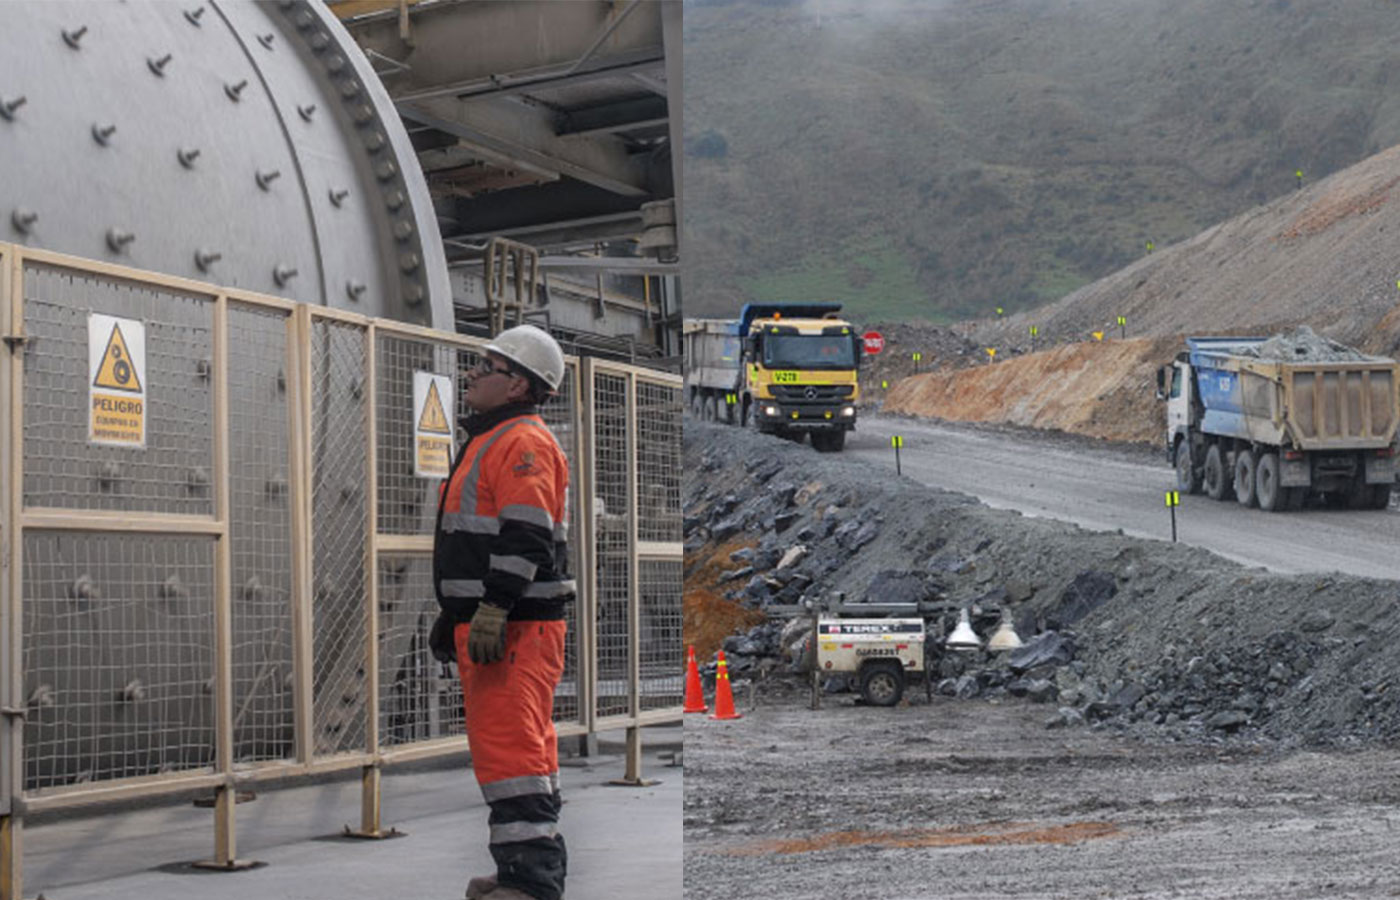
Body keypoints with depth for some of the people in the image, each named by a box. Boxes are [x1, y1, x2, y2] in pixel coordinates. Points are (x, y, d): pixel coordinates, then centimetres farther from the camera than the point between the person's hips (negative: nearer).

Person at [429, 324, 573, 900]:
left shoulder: (524, 443, -12)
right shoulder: (491, 442, 22)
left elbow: (523, 539, -22)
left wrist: (493, 612, -28)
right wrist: (452, 616, 30)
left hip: (515, 630, -11)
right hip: (488, 623, 11)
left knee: (509, 749, -14)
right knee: (522, 748, 14)